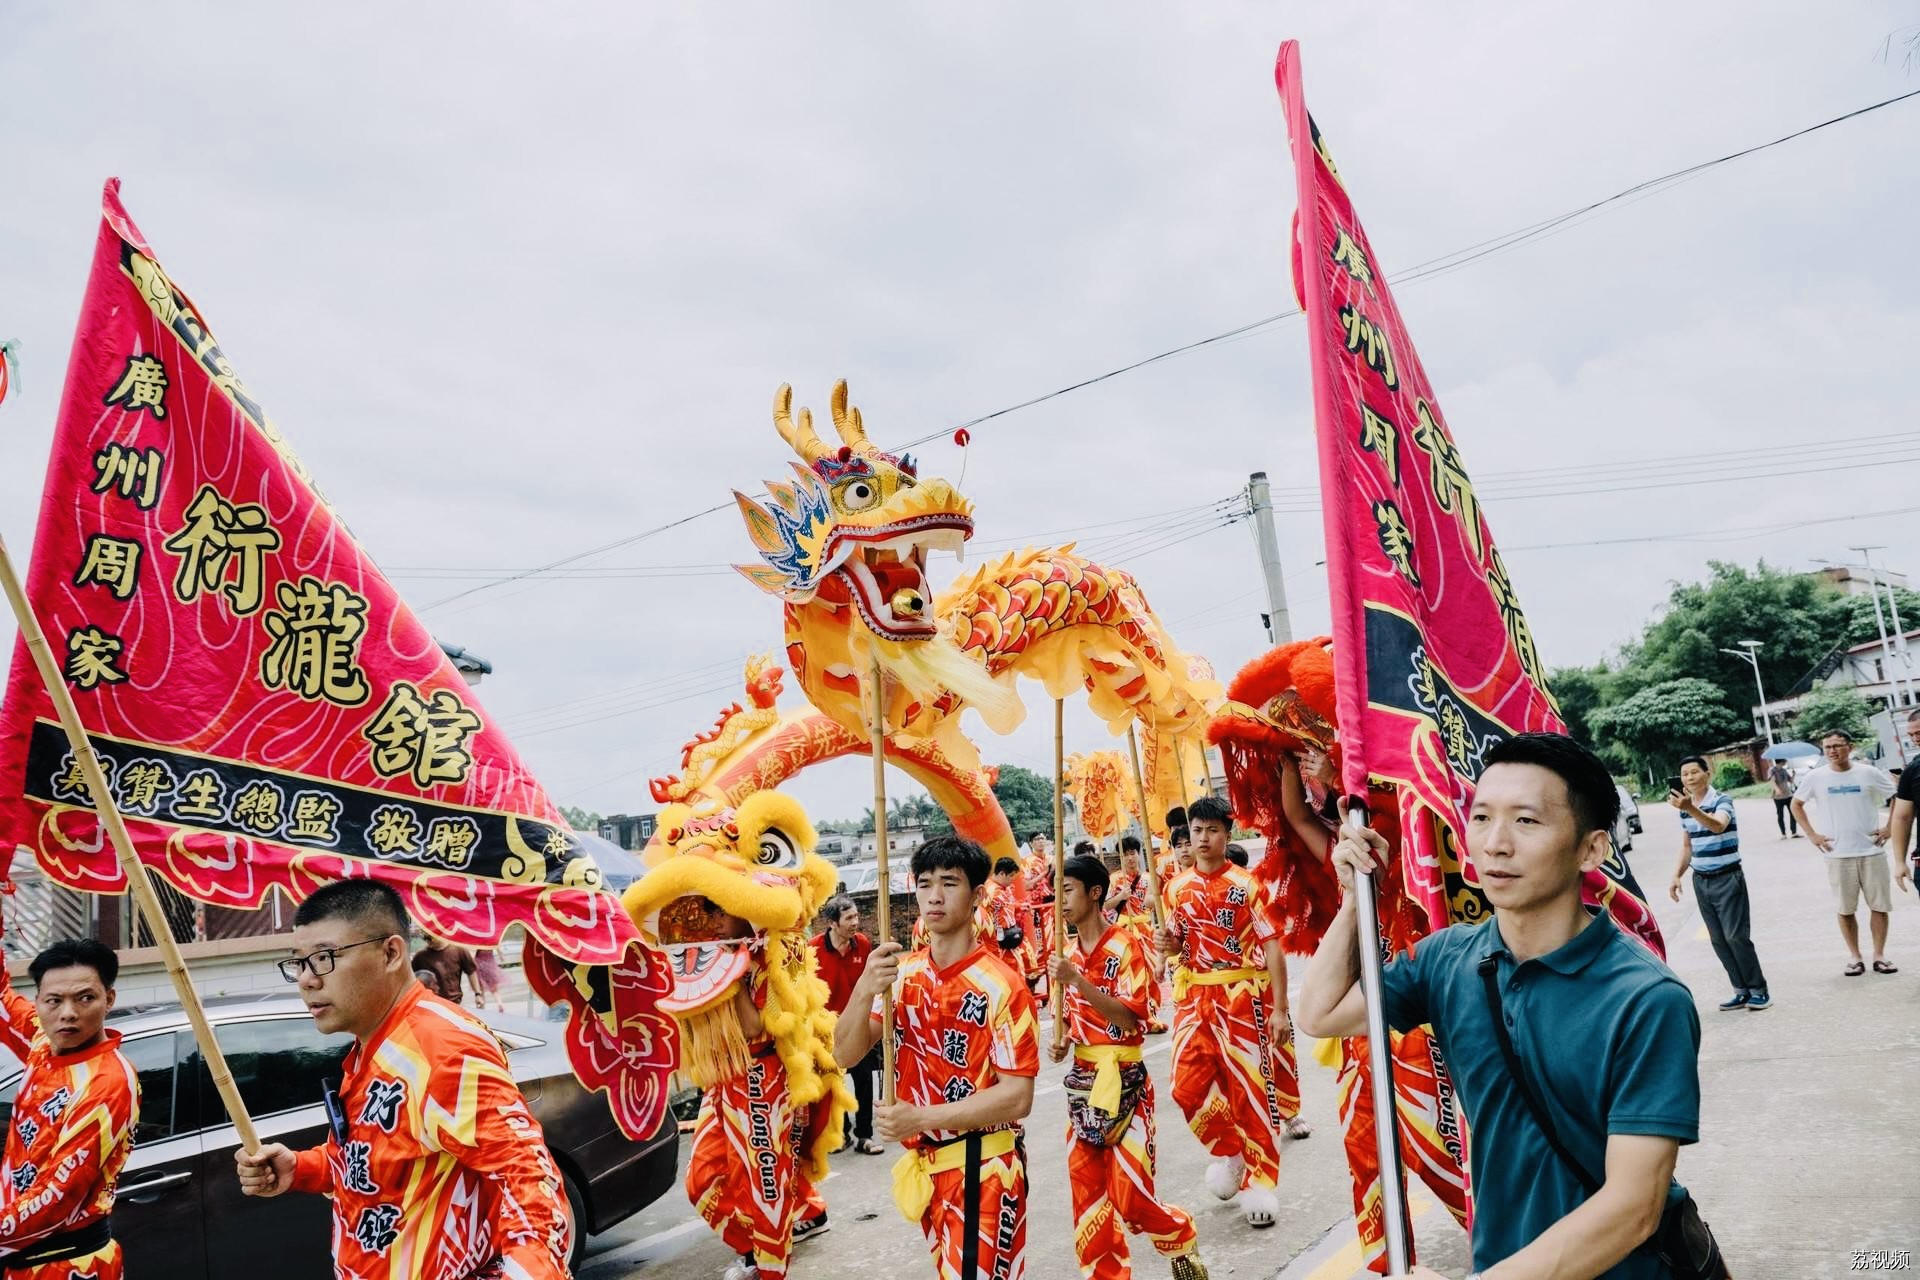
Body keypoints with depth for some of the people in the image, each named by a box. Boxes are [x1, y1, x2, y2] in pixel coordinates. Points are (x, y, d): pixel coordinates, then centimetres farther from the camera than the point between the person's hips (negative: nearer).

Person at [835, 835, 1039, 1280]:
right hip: (924, 1164, 7)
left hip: (981, 1169, -6)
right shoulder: (903, 973, 0)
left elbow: (1018, 1096, -20)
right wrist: (864, 990, -24)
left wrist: (921, 1117, -27)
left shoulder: (1001, 985, -19)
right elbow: (846, 1054, -5)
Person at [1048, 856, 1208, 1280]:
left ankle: (1182, 1239, 25)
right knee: (1088, 1194, 6)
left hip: (1122, 1082, -6)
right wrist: (1061, 1041, -1)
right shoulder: (1068, 952, 7)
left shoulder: (1125, 945, -11)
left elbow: (1129, 1018, -20)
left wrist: (1077, 980, -27)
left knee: (1131, 1199, -4)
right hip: (1082, 1081, 6)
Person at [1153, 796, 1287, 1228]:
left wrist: (1280, 1008, -12)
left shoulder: (1246, 885, -7)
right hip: (1194, 996, 4)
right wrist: (1167, 944, -9)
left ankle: (1259, 1180, 17)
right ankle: (1230, 1152, 28)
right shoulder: (1177, 887, 6)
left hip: (1241, 994, -4)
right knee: (1188, 1086, 2)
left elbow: (1272, 947, -8)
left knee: (1250, 1087, 2)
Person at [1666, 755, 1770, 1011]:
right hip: (1701, 881, 6)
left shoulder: (1722, 801, -11)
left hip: (1727, 878, -6)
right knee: (1718, 939, 6)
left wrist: (1692, 809, -50)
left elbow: (1718, 826, -34)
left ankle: (1758, 990, 4)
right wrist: (1677, 876, 8)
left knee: (1736, 936, -8)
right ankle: (1741, 990, 14)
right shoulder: (1684, 809, 8)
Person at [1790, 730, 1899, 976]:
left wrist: (1889, 828, 0)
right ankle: (1854, 957, 17)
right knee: (1846, 909, 6)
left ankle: (1879, 956, 17)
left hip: (1871, 851, 0)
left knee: (1880, 905, 4)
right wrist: (1811, 834, 4)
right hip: (1837, 854, 0)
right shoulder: (1815, 777, -2)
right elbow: (1796, 804, 12)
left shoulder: (1868, 773, -2)